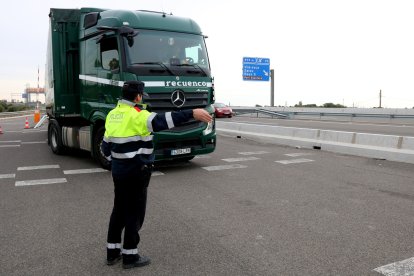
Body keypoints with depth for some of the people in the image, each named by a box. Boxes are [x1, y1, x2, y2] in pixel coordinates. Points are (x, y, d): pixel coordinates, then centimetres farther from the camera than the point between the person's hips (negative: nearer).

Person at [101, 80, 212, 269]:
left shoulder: (112, 115, 8)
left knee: (119, 210, 18)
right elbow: (163, 120, -32)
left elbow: (106, 146, 14)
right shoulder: (137, 115, -17)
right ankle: (129, 256, 16)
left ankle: (112, 252, 28)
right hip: (136, 172, -8)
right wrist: (192, 113, -36)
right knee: (135, 213, 4)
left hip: (118, 171, 8)